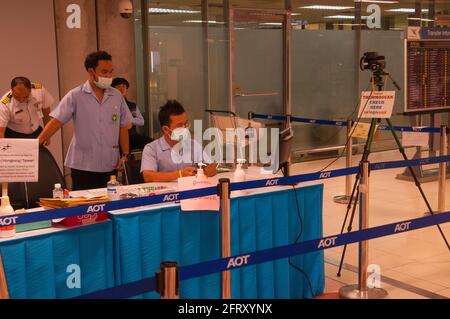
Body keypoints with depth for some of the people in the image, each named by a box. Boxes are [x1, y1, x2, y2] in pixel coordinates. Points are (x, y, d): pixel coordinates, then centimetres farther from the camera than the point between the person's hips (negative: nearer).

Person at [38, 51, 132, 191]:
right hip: (83, 167, -3)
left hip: (111, 166, 3)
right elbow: (56, 122, -8)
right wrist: (36, 143, -19)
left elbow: (123, 127, 10)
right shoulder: (75, 96, -4)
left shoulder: (117, 96, 6)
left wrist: (125, 155, 3)